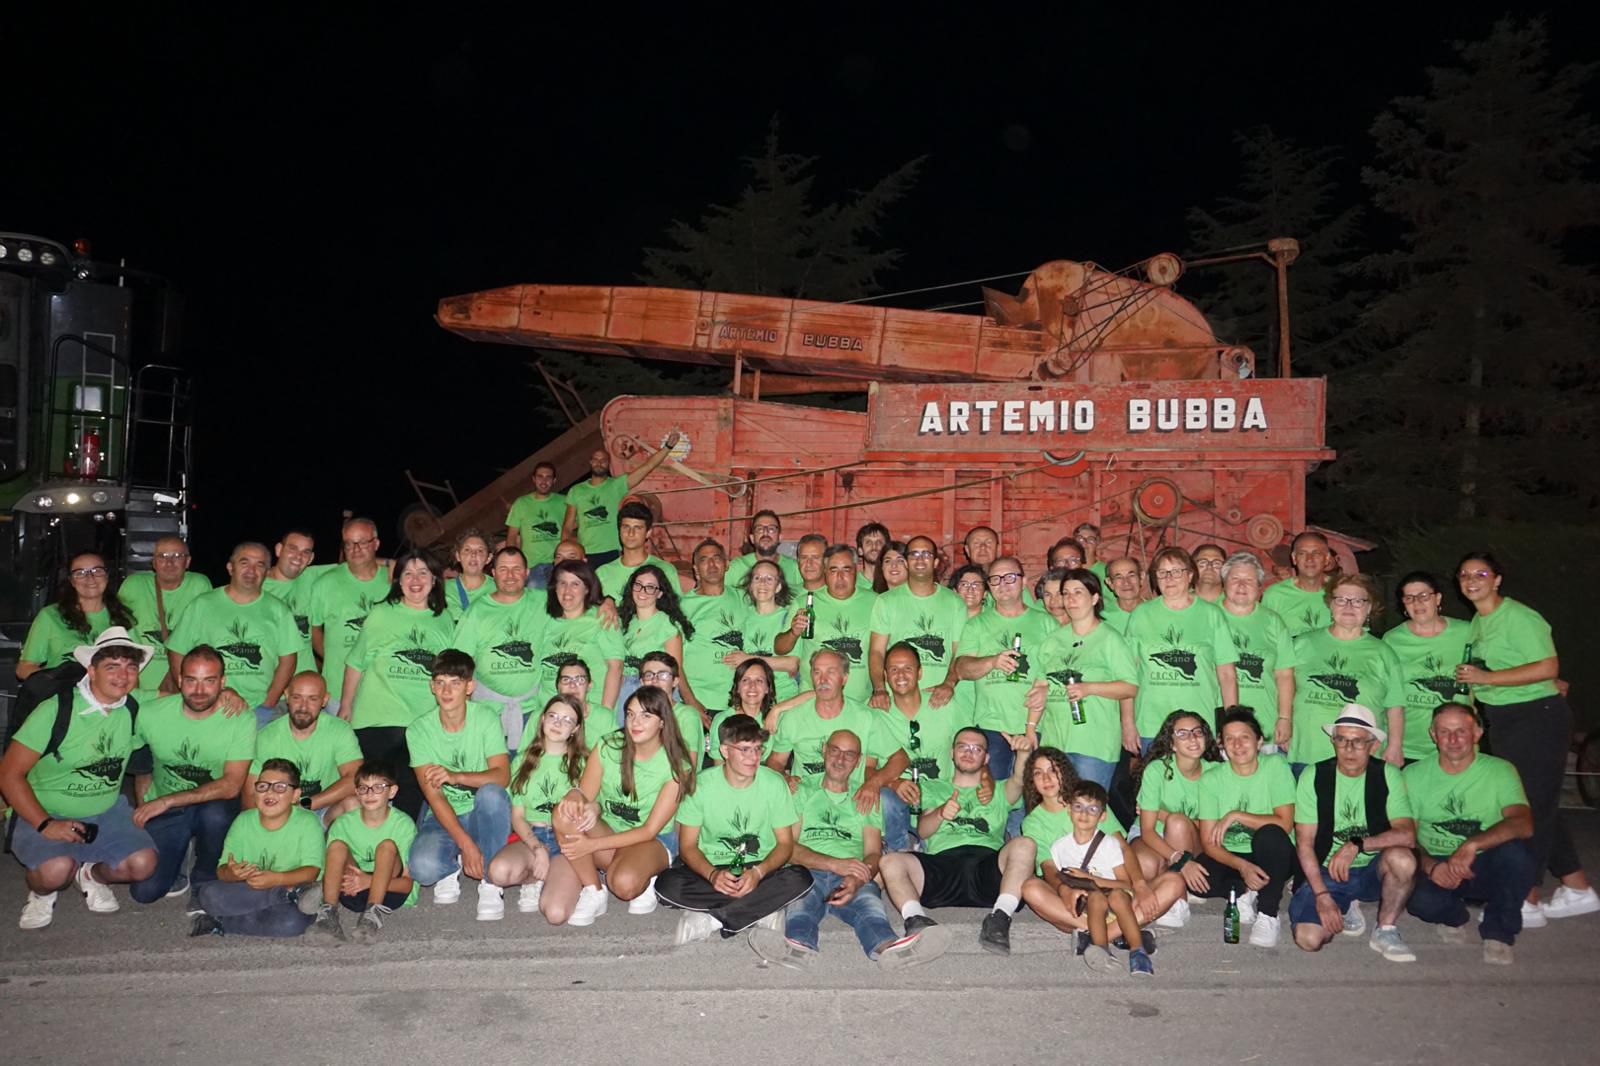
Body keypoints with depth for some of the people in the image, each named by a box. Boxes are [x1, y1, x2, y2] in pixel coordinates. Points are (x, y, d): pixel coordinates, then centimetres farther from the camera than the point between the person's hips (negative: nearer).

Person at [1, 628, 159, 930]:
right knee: (57, 869, -34)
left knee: (143, 863, -21)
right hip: (45, 815, -4)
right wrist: (45, 825, -22)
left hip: (106, 814, 4)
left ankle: (89, 873, 15)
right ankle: (41, 891, 6)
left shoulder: (135, 708, -4)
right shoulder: (56, 710, -18)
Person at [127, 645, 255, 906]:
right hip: (162, 810, 2)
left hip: (213, 805, -2)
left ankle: (204, 880, -5)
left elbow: (231, 785, -22)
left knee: (216, 814, -37)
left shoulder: (241, 720, -18)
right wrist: (143, 808, 1)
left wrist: (167, 801, -25)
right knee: (144, 890, -15)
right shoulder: (151, 713, -10)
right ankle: (175, 865, 21)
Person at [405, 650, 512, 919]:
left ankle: (490, 881, -17)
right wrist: (466, 844, -26)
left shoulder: (486, 718, -10)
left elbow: (502, 776, -20)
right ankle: (451, 867, 8)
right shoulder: (419, 730, -9)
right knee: (423, 867, -31)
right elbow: (433, 795, -15)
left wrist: (456, 776, -38)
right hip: (443, 817, 0)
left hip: (484, 815, 0)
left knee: (491, 793, -36)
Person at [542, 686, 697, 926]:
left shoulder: (676, 766, -11)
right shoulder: (608, 747, -4)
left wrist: (593, 844, -23)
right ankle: (593, 893, -14)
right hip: (604, 831, 3)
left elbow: (650, 830, -13)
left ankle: (646, 882, -1)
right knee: (564, 813, -29)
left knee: (625, 883, -38)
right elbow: (584, 797, -3)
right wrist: (575, 797, -31)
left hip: (652, 843, -3)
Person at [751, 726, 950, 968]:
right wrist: (835, 864, -10)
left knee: (869, 899, -37)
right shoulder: (803, 793, 24)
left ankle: (886, 946, -68)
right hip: (809, 873, 0)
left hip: (856, 879, 1)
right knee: (800, 903, -38)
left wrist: (856, 880, -15)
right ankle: (799, 946, -69)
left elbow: (874, 853, 12)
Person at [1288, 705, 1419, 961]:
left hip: (1373, 872, 0)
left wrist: (1356, 845, -28)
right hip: (1326, 872, 0)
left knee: (1402, 859, -33)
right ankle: (1346, 909, 13)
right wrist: (1322, 895, -17)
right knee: (1308, 938, -22)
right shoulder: (1314, 777, -6)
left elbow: (1407, 835, -18)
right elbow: (1304, 843, -8)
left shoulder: (1387, 775, -6)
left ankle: (1386, 931, -7)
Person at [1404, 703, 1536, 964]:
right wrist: (1430, 866, -24)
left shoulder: (1500, 771, -6)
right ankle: (1454, 916, 9)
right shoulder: (1414, 775, -2)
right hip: (1435, 867, 0)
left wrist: (1472, 844, -39)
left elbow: (1524, 824, -23)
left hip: (1486, 867, 0)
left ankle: (1498, 932, -6)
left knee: (1516, 852, -34)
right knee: (1420, 900, -33)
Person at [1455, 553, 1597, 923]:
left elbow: (1548, 667, -22)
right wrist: (1470, 681, 2)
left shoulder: (1519, 617, -14)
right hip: (1502, 721, 9)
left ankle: (1527, 902, 2)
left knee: (1533, 806, -4)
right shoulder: (1478, 621, 11)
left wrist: (1485, 677, -21)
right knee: (1540, 807, 15)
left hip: (1538, 716, -9)